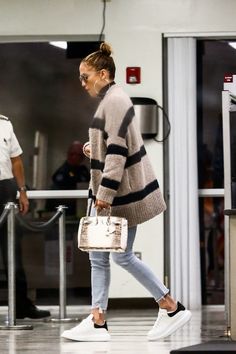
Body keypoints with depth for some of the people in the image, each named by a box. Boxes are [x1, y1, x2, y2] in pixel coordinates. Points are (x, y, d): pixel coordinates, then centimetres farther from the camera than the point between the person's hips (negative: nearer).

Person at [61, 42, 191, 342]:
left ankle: (173, 309, 7)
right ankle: (97, 322, 7)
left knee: (123, 256, -3)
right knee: (98, 256, 7)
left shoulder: (115, 100, -17)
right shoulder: (109, 100, 15)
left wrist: (106, 192, -24)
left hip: (123, 193, -10)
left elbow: (118, 149, -23)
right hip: (109, 194, 10)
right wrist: (94, 149, 9)